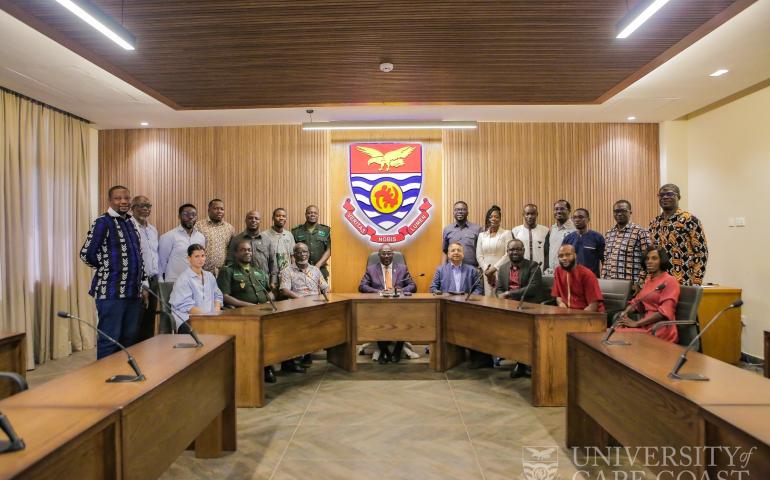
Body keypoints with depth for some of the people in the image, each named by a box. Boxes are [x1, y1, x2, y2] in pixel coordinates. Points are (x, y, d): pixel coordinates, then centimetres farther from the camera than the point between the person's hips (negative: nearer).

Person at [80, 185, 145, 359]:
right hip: (111, 292, -7)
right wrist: (108, 268, 1)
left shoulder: (130, 222, 14)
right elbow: (86, 254, -12)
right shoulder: (103, 222, -8)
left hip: (133, 291, 7)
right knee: (109, 340, 1)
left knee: (130, 339, 13)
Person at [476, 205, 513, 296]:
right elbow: (479, 256, 8)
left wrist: (494, 268, -10)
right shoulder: (482, 235, 12)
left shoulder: (506, 233, 1)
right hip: (486, 273, 3)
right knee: (488, 296, 0)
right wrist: (486, 270, -5)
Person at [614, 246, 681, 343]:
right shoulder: (648, 279, 18)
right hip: (646, 323, 6)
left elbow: (664, 311, -15)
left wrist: (636, 323, -19)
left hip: (660, 329, -6)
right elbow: (637, 300, 16)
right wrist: (625, 313, -6)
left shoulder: (670, 281, -5)